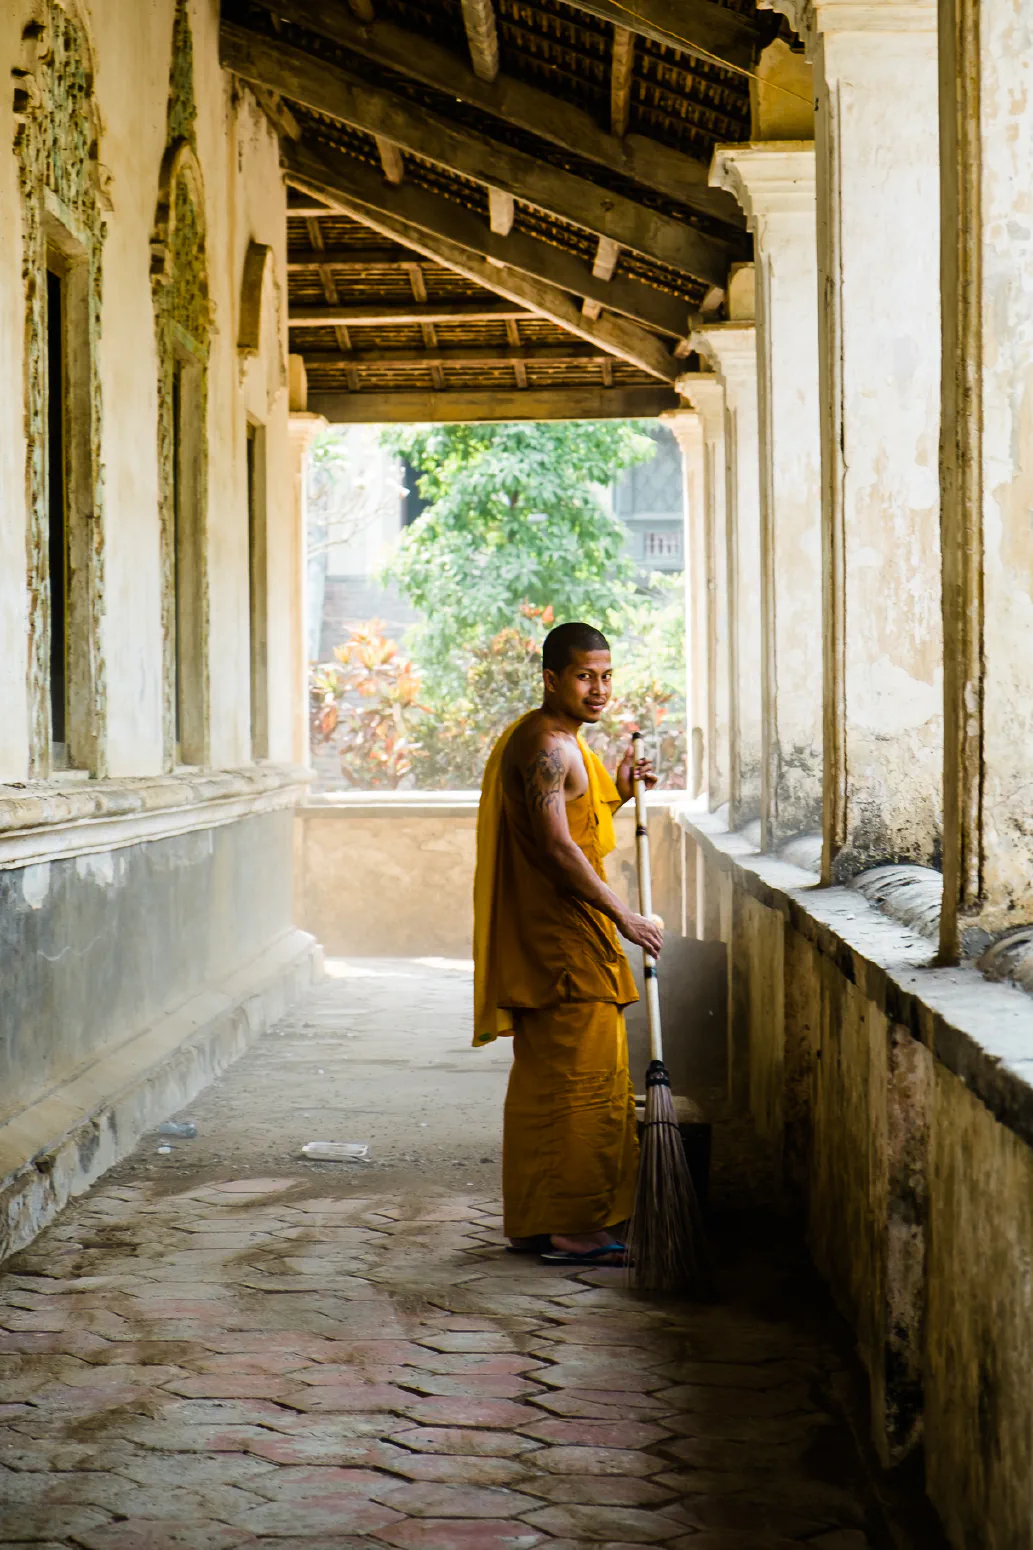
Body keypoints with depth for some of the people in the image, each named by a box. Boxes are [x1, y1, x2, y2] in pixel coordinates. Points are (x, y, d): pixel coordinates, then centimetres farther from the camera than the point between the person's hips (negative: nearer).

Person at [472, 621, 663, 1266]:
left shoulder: (563, 742, 18)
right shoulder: (547, 745, -15)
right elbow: (557, 847, -23)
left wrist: (617, 791, 12)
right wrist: (624, 916, -20)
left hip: (553, 940, 11)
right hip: (563, 942, -11)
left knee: (548, 1080, 14)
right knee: (583, 1079, -8)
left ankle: (538, 1223, 22)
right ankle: (572, 1229, -4)